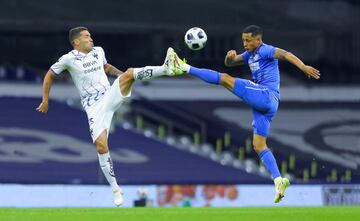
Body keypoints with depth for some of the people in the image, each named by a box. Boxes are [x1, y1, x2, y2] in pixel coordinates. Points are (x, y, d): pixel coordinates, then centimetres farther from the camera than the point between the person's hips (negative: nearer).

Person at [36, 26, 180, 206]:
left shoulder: (98, 51, 11)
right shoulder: (69, 59, -4)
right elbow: (49, 76, 6)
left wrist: (122, 75, 12)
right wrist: (45, 101, 4)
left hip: (110, 96, 4)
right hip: (94, 108, -4)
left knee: (130, 72, -23)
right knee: (101, 146, -16)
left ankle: (165, 68, -41)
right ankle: (115, 190, -5)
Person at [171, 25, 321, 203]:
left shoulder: (265, 51, -4)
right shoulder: (251, 54, 24)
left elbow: (285, 54, -20)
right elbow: (229, 63, 26)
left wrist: (303, 66, -38)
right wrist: (230, 57, 0)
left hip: (265, 94, -10)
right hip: (264, 105, 10)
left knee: (225, 79, -9)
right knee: (259, 146, 5)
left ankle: (185, 68, -4)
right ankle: (278, 181, -5)